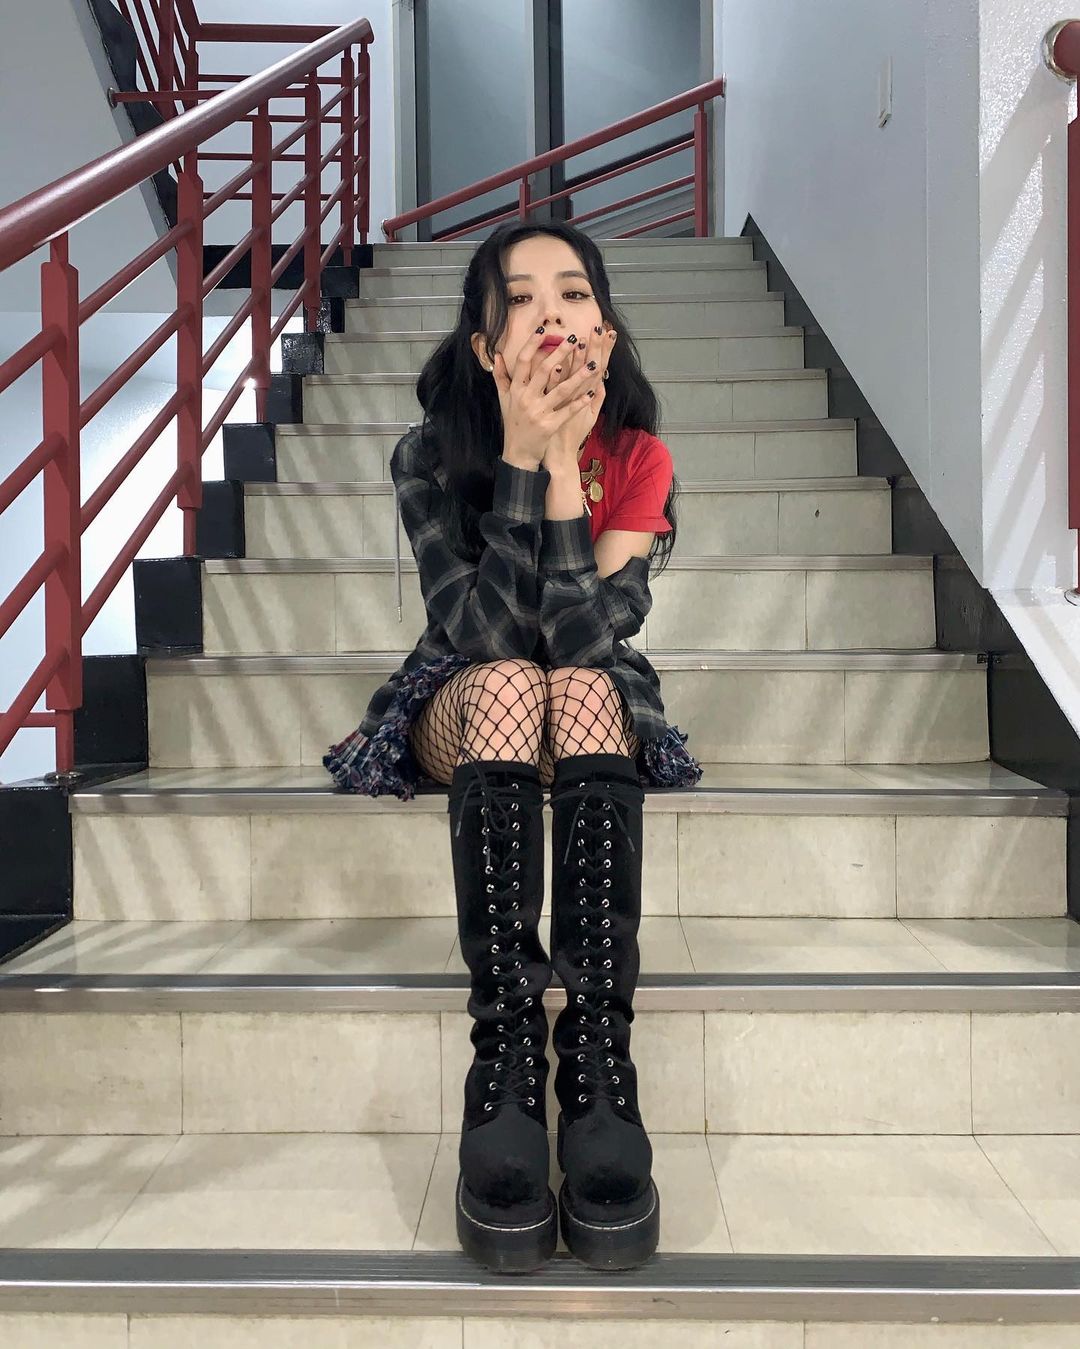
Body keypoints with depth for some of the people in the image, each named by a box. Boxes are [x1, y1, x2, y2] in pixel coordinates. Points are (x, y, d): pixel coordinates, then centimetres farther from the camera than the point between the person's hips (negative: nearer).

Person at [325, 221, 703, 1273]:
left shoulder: (638, 459, -11)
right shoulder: (430, 457, -13)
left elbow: (587, 638, -25)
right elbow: (479, 633, -26)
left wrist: (562, 463, -30)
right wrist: (519, 457, -30)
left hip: (598, 717, 1)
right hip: (463, 717, 0)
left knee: (583, 687, -34)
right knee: (508, 682, -34)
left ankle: (600, 1067, -41)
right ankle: (505, 1065, -41)